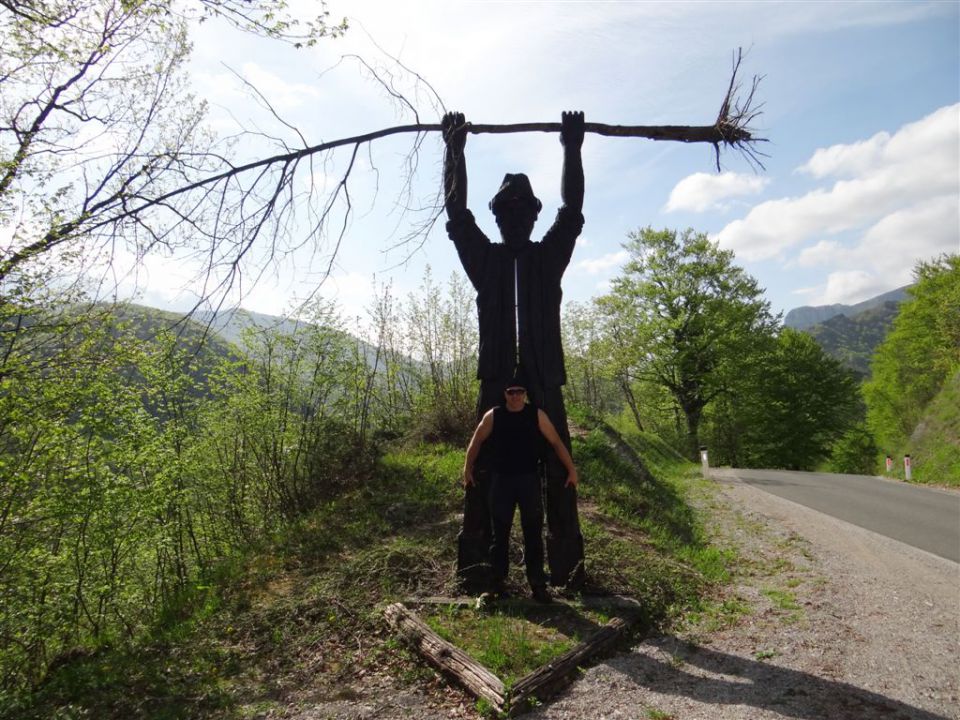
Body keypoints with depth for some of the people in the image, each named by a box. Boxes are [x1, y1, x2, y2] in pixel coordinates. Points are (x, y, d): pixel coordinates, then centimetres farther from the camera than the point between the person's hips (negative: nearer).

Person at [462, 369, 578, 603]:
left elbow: (556, 443, 2)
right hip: (502, 480, 0)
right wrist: (467, 470, 6)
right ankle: (498, 580, 23)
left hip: (529, 480, 0)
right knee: (500, 533, 9)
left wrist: (571, 470, 0)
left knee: (533, 533, 5)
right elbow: (477, 442, 7)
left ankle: (538, 584, 15)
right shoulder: (493, 416, -2)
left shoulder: (537, 415, -2)